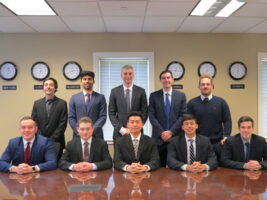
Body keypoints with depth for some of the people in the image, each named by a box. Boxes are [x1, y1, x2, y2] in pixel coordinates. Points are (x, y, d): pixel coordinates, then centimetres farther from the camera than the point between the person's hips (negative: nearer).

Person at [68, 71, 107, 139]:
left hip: (96, 135, -1)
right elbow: (71, 118, 7)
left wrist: (92, 130, -13)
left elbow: (103, 117, 0)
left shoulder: (100, 97, 6)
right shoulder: (74, 98, 11)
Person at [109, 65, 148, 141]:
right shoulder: (114, 91, 3)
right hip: (119, 133, 0)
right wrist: (121, 129, -8)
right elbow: (111, 113, 3)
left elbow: (144, 113, 2)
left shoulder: (141, 91, 2)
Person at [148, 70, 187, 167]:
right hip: (159, 137, 0)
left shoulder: (181, 96, 7)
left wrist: (171, 131, -9)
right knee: (159, 166, 3)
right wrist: (161, 132, -10)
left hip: (176, 136, 0)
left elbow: (183, 116, 0)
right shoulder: (153, 96, 6)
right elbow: (151, 116, 0)